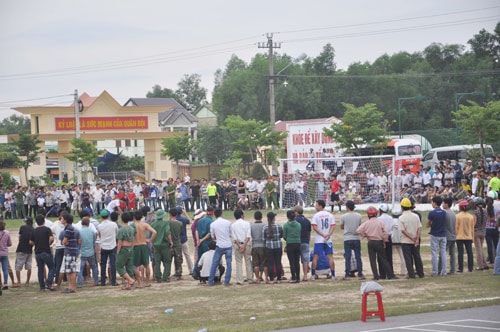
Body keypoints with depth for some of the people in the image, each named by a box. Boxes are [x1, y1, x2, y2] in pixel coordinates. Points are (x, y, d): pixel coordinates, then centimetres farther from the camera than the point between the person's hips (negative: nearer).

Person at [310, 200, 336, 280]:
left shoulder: (316, 215, -6)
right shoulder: (330, 215, 5)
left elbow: (314, 227, -12)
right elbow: (333, 226, -2)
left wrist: (323, 235, -11)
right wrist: (328, 235, -9)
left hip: (318, 240, -3)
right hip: (328, 240, 3)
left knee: (315, 257, 3)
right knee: (330, 257, 4)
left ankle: (313, 275, 2)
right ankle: (333, 275, 2)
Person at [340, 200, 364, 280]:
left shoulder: (343, 216, -8)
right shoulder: (358, 216, 0)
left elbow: (341, 227, 6)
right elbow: (360, 226, 10)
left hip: (347, 239, -2)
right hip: (356, 238, 2)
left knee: (348, 258, 1)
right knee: (358, 257, 6)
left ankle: (347, 275, 0)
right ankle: (360, 275, 6)